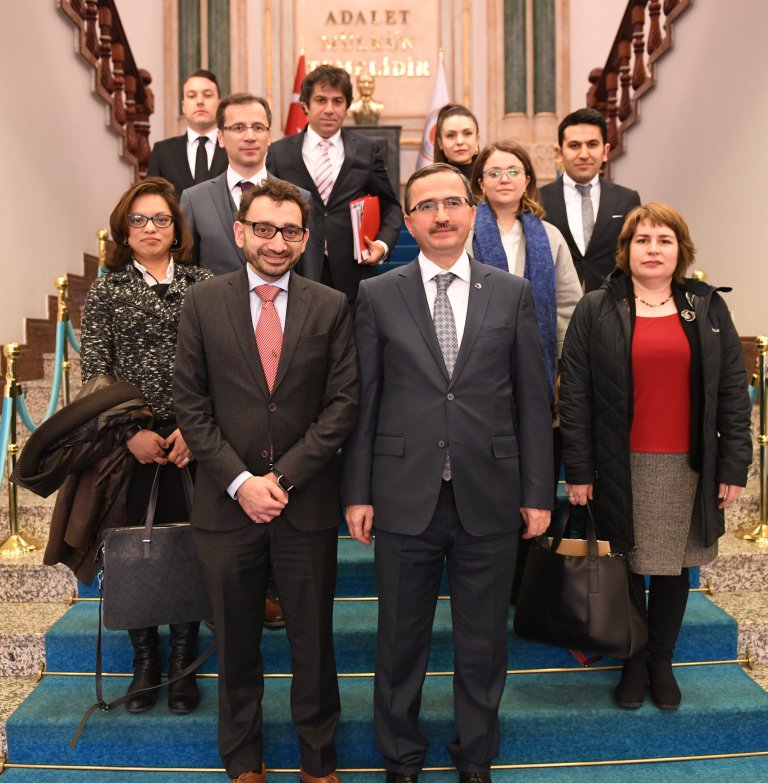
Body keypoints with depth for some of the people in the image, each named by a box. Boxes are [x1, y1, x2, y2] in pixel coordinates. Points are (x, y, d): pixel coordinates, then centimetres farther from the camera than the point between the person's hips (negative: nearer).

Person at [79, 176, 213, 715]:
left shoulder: (203, 285, 7)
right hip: (129, 442, 1)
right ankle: (144, 660, 24)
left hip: (191, 441, 0)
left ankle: (183, 663, 19)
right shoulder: (106, 291, 8)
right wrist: (130, 432, -8)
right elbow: (94, 372, 2)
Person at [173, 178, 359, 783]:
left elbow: (343, 403, -3)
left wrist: (285, 476, -12)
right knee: (236, 640, 14)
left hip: (308, 501, 0)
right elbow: (190, 403, -1)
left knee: (313, 637, 12)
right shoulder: (204, 304, 1)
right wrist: (239, 480, -11)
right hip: (227, 501, 1)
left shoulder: (331, 307, 1)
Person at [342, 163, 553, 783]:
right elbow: (363, 400, 2)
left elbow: (532, 399, 4)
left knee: (484, 641, 14)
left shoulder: (513, 293, 4)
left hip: (489, 499, 1)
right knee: (401, 640, 13)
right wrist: (358, 492, -1)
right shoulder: (378, 296, 2)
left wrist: (538, 492, 2)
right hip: (405, 496, 0)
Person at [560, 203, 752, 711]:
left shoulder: (708, 308, 5)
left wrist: (734, 465, -2)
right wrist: (579, 470, -7)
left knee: (674, 567, 11)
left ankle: (663, 662, 29)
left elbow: (733, 391, 4)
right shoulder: (596, 311, -1)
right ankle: (634, 662, 27)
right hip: (622, 465, -1)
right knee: (628, 566, 9)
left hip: (688, 465, 2)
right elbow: (575, 395, -3)